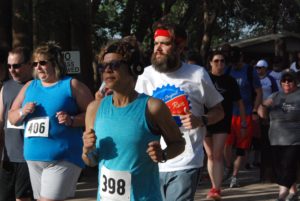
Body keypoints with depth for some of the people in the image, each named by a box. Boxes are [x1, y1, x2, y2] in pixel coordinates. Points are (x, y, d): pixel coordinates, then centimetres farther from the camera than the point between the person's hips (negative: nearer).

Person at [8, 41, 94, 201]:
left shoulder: (72, 85, -2)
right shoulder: (29, 87, 14)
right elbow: (12, 118, 17)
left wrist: (71, 120, -20)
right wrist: (23, 112, -4)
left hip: (62, 159, -6)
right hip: (33, 158, 6)